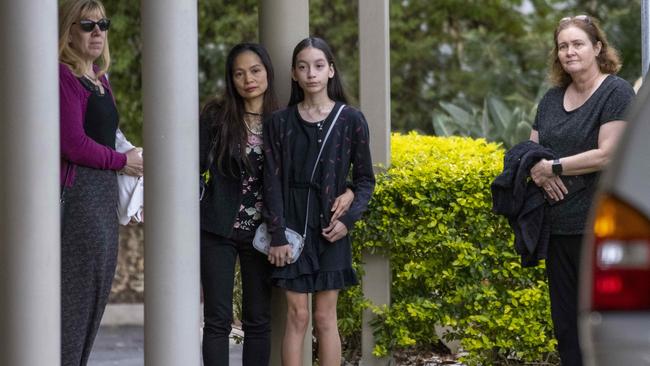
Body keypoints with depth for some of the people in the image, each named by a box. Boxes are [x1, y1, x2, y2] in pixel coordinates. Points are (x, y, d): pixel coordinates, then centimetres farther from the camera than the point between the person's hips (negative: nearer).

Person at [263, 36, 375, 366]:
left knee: (325, 317, 3)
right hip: (292, 227, 0)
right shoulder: (280, 122, 3)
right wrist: (277, 236, -6)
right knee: (296, 316, -1)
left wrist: (348, 219, -9)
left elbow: (365, 178, 5)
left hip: (330, 228, 0)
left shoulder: (351, 120, 1)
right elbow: (272, 181, 0)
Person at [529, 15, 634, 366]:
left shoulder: (616, 92, -7)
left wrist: (552, 167, -10)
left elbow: (607, 155, -16)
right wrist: (538, 170, -6)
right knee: (565, 322, 9)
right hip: (558, 226, 7)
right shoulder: (551, 99, 15)